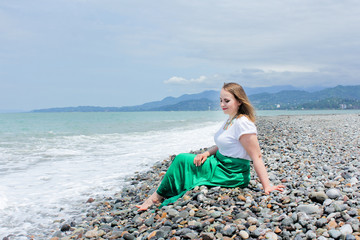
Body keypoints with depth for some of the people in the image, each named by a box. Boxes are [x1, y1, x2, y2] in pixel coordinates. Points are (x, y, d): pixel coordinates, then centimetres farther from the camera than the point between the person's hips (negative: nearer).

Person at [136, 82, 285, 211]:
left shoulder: (243, 123, -19)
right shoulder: (230, 121, 11)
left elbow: (256, 156, -22)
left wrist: (267, 186, -24)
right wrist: (207, 154, -3)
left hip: (231, 174, -10)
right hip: (221, 165, 10)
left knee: (182, 160, -13)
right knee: (182, 159, 3)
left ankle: (157, 197, 2)